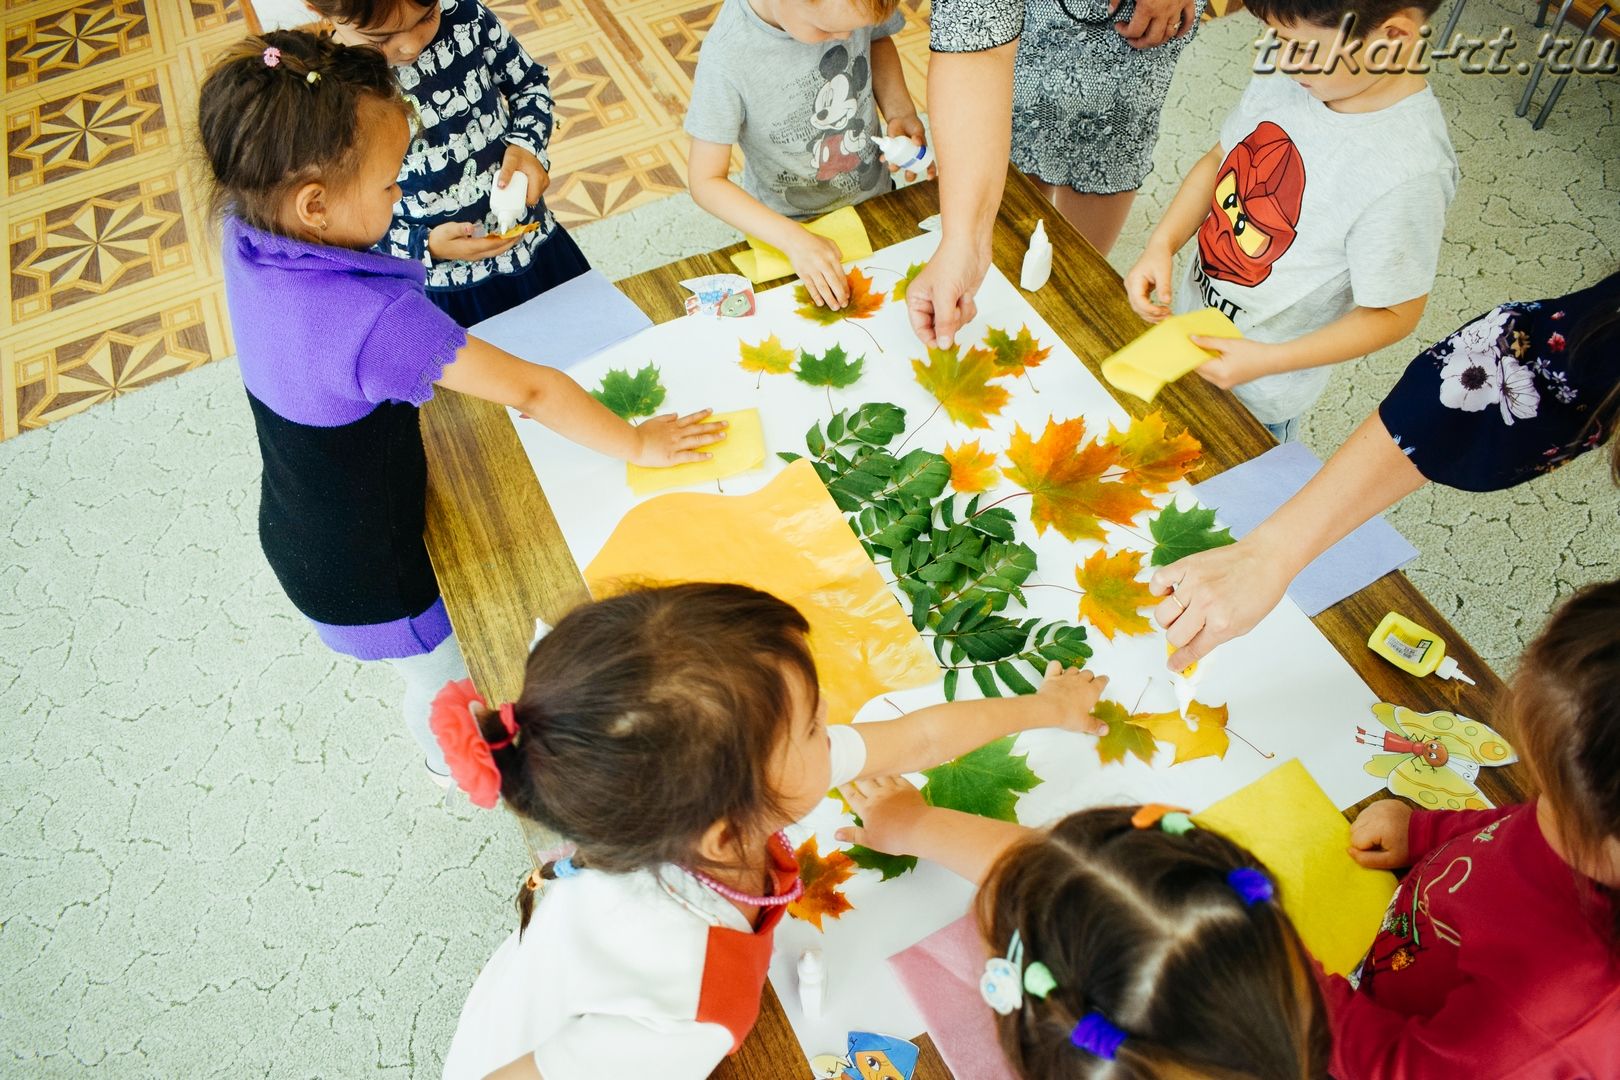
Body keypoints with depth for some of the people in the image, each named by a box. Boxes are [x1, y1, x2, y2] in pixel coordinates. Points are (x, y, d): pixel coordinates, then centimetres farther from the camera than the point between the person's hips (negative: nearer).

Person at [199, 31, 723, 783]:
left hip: (295, 529, 8)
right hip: (366, 571, -8)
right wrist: (638, 445, -20)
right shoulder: (375, 321, -42)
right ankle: (453, 765, 57)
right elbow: (531, 391, -31)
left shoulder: (246, 240, -17)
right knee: (446, 680, 25)